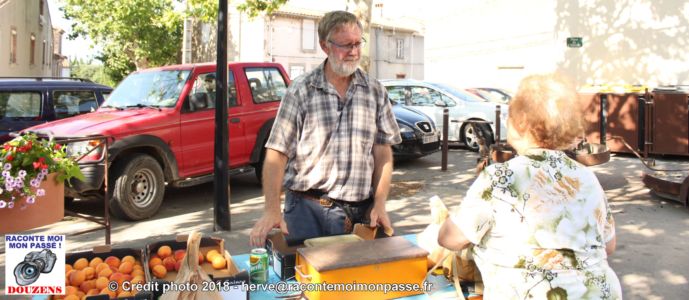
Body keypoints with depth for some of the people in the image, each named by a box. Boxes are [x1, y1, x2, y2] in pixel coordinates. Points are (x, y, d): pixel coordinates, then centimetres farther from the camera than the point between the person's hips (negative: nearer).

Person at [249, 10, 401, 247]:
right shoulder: (300, 91, -4)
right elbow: (277, 153, -7)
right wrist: (272, 210, -16)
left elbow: (383, 152, 6)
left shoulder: (375, 91, 5)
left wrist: (379, 204, -4)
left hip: (362, 211, 3)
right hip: (308, 209, -2)